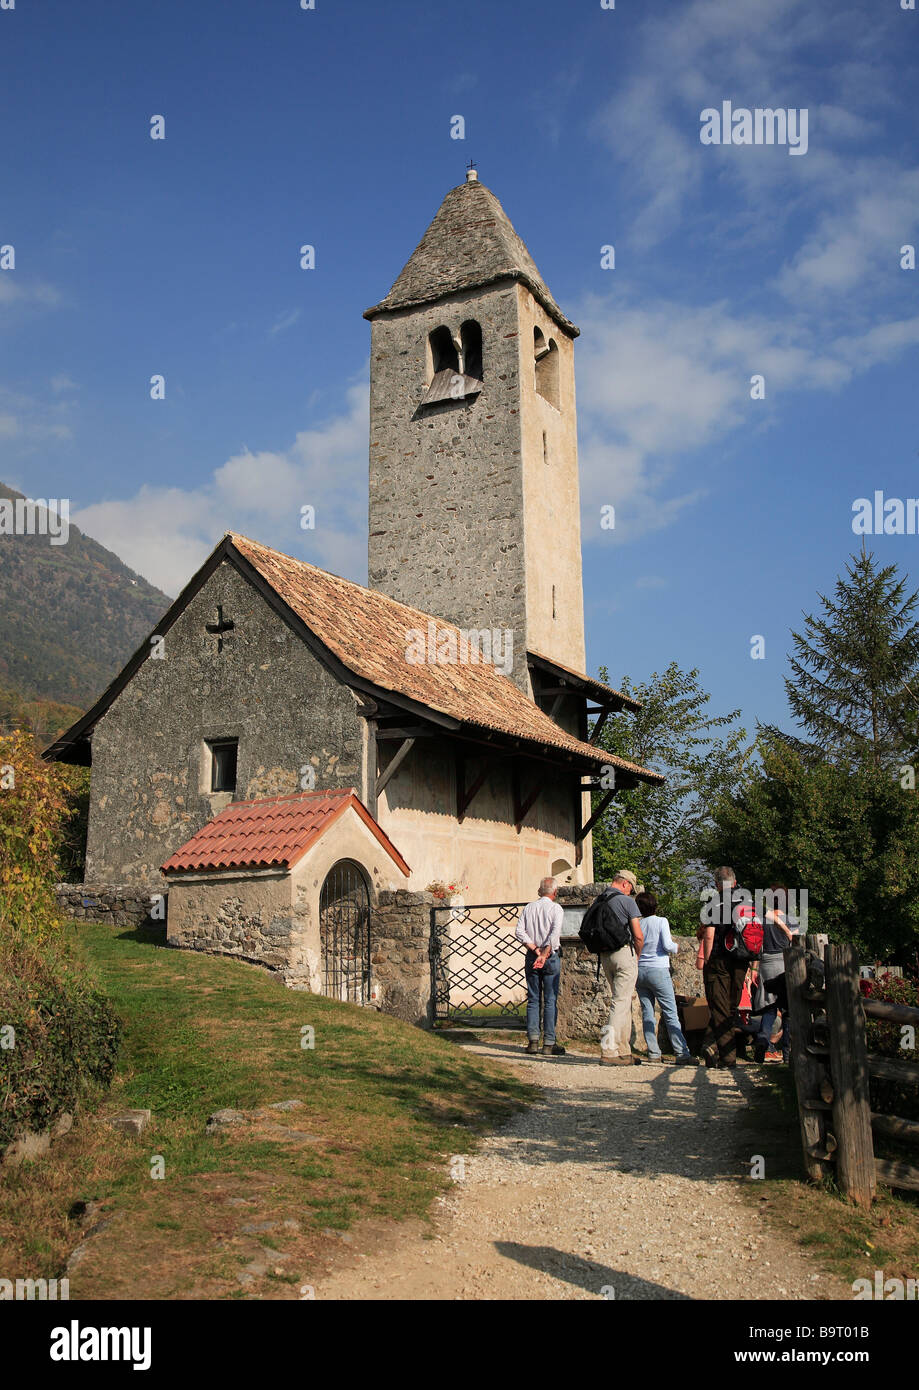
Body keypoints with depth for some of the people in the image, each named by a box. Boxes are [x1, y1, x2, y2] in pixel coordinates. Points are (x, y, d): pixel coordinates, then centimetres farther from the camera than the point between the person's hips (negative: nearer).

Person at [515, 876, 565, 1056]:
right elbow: (555, 933, -18)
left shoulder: (529, 908, 7)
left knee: (533, 999, 9)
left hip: (532, 956, 4)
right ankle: (549, 1044, -1)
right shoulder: (556, 908, -4)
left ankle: (533, 1041, 5)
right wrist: (544, 955, -22)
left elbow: (519, 932, -2)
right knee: (550, 1001, 0)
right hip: (551, 957, -3)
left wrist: (535, 950, -5)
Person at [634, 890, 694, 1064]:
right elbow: (667, 945, -11)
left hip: (639, 970, 4)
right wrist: (676, 947, 9)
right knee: (671, 1013, -2)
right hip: (658, 970, -4)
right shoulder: (661, 921, -3)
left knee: (647, 1013, 6)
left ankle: (653, 1053, 3)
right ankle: (682, 1053, -5)